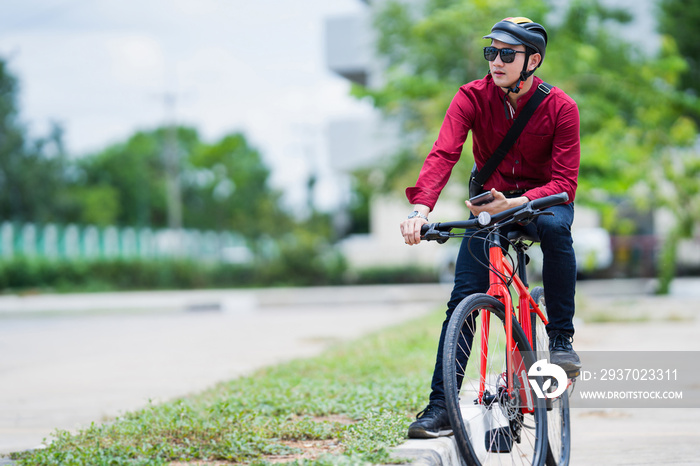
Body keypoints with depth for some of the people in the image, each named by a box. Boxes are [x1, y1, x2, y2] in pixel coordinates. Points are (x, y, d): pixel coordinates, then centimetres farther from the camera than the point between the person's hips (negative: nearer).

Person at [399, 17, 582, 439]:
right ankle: (441, 406, -9)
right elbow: (443, 154, -27)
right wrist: (421, 207, -45)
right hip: (489, 201, 2)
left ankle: (562, 338, -23)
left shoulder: (560, 107, -17)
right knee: (463, 298, -14)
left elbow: (565, 181, -21)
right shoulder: (472, 98, -14)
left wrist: (515, 204, -39)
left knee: (554, 227, -38)